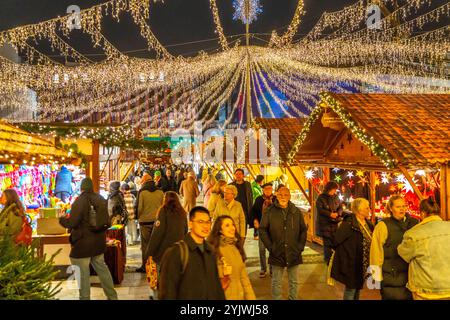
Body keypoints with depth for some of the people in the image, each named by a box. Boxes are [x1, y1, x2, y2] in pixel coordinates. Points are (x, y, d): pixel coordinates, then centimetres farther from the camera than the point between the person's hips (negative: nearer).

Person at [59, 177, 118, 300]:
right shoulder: (101, 199, 4)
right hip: (99, 241, 7)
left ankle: (85, 297, 17)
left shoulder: (80, 201, -17)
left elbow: (72, 223, -18)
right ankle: (112, 296, 26)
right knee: (102, 268, 18)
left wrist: (61, 219, 0)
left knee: (83, 272, 6)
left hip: (83, 242, -7)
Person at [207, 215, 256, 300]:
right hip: (222, 296, -6)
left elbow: (243, 276, 8)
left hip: (239, 295, 6)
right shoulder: (213, 249, -15)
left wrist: (250, 296, 4)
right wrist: (222, 273, -28)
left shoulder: (236, 247, 6)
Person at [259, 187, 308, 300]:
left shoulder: (296, 212, 1)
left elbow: (303, 230, 9)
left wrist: (301, 246, 1)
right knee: (276, 282, 11)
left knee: (294, 282, 16)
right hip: (277, 254, -2)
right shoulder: (270, 211, -6)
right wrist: (270, 247, -8)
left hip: (294, 253, 2)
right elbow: (262, 230, -3)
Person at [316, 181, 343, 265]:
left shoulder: (336, 197, 11)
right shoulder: (321, 198, -4)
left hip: (335, 223, 4)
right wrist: (330, 214, -21)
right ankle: (328, 259, 10)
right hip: (325, 223, -4)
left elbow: (340, 207, 11)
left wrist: (338, 213, -10)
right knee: (327, 242, -1)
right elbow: (320, 209, -12)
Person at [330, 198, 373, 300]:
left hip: (363, 267, 8)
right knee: (351, 289, 4)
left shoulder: (368, 224, 5)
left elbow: (370, 243, 14)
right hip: (352, 266, -8)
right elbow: (335, 241, -25)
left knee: (358, 288, 20)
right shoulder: (348, 225, -22)